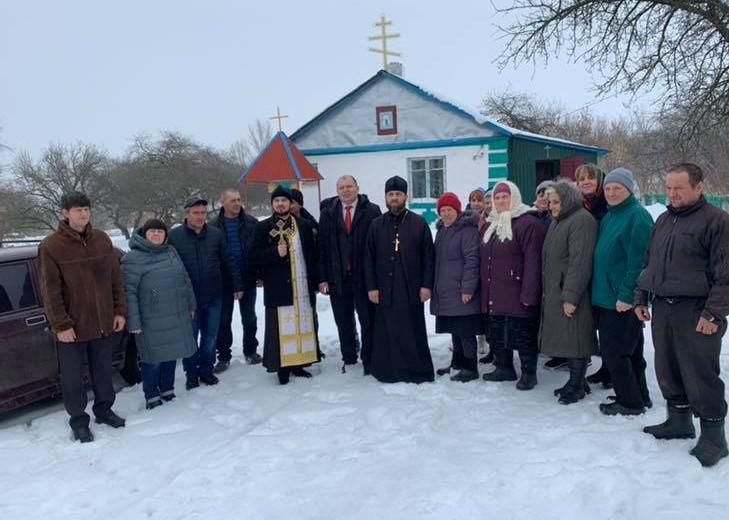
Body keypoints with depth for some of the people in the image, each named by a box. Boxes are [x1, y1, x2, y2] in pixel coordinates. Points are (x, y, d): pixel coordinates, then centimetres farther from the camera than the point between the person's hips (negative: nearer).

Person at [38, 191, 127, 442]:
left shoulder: (102, 240, 2)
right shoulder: (50, 246, -10)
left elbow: (116, 279, 7)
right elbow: (50, 290, -10)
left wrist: (120, 311, 3)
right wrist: (61, 324, -13)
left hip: (104, 323, 4)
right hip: (72, 327, -3)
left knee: (103, 371, 17)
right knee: (72, 377, 9)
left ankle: (104, 409, 35)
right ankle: (78, 421, 25)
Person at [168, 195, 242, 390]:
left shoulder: (216, 234, 2)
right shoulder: (174, 236, -6)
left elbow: (228, 262, 7)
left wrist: (237, 285, 6)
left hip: (214, 297, 2)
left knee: (210, 337, 11)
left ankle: (206, 370, 26)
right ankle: (191, 373, 23)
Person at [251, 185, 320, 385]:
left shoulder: (304, 225, 8)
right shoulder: (262, 227, 3)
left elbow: (312, 255, 9)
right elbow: (256, 256, -1)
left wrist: (314, 282, 5)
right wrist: (275, 252, -17)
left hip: (302, 286, 3)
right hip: (277, 288, -3)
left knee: (303, 324, 6)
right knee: (281, 327, -3)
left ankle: (298, 363, 16)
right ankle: (283, 367, 4)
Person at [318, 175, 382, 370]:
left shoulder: (372, 211, -2)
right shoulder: (327, 213, 7)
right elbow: (322, 247, 5)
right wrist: (323, 277, -1)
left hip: (364, 277, -3)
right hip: (337, 278, 3)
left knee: (368, 321, 4)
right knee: (343, 323, 12)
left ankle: (369, 359, 17)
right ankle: (349, 358, 25)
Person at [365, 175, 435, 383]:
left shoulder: (419, 223, 3)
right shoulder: (376, 225, 7)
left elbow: (428, 256, 1)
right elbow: (369, 259, 6)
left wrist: (426, 285, -5)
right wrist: (371, 287, -1)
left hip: (411, 289, -1)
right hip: (384, 289, 1)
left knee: (414, 331, 4)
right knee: (388, 332, 2)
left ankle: (419, 371, 14)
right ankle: (389, 371, 11)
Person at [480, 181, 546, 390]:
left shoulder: (528, 223, -10)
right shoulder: (491, 224, 17)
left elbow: (533, 261, -17)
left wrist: (528, 294, -22)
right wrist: (485, 290, 15)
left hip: (516, 293, -8)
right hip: (494, 295, 8)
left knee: (523, 334, 0)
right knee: (497, 333, 15)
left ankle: (529, 373, 13)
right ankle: (504, 368, 29)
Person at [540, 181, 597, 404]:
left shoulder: (582, 220, -13)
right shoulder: (557, 221, 18)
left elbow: (579, 262, -21)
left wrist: (570, 296, -23)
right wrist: (547, 291, 16)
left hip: (571, 296, -9)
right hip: (554, 293, 9)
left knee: (574, 338, -2)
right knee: (565, 338, 14)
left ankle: (577, 385, 9)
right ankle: (577, 381, 25)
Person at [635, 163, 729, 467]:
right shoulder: (663, 220, 14)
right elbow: (649, 263, 21)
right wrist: (641, 298, 16)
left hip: (695, 312, -7)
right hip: (662, 308, 7)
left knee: (701, 376, -3)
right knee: (668, 370, 14)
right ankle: (679, 421, 29)